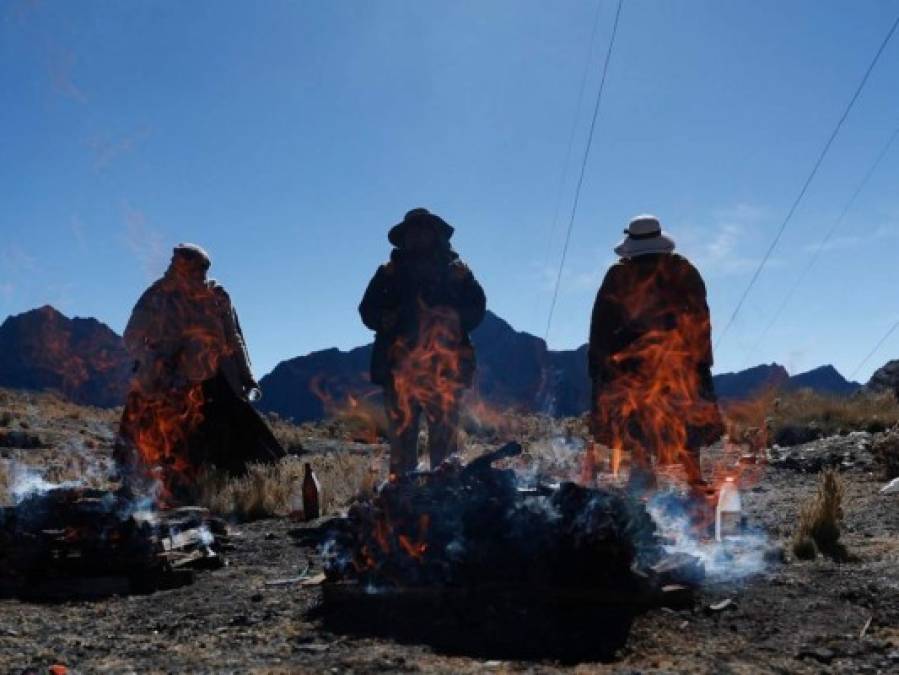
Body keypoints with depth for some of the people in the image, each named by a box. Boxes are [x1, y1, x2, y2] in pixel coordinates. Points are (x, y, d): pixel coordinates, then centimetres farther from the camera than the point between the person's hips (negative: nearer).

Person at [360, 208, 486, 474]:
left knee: (445, 436, -6)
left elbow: (476, 308, 11)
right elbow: (368, 310, 15)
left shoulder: (456, 272, 15)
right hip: (399, 365, 1)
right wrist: (385, 319, -6)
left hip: (445, 366, -1)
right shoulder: (389, 273, 18)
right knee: (401, 435, -3)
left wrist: (454, 318, -8)